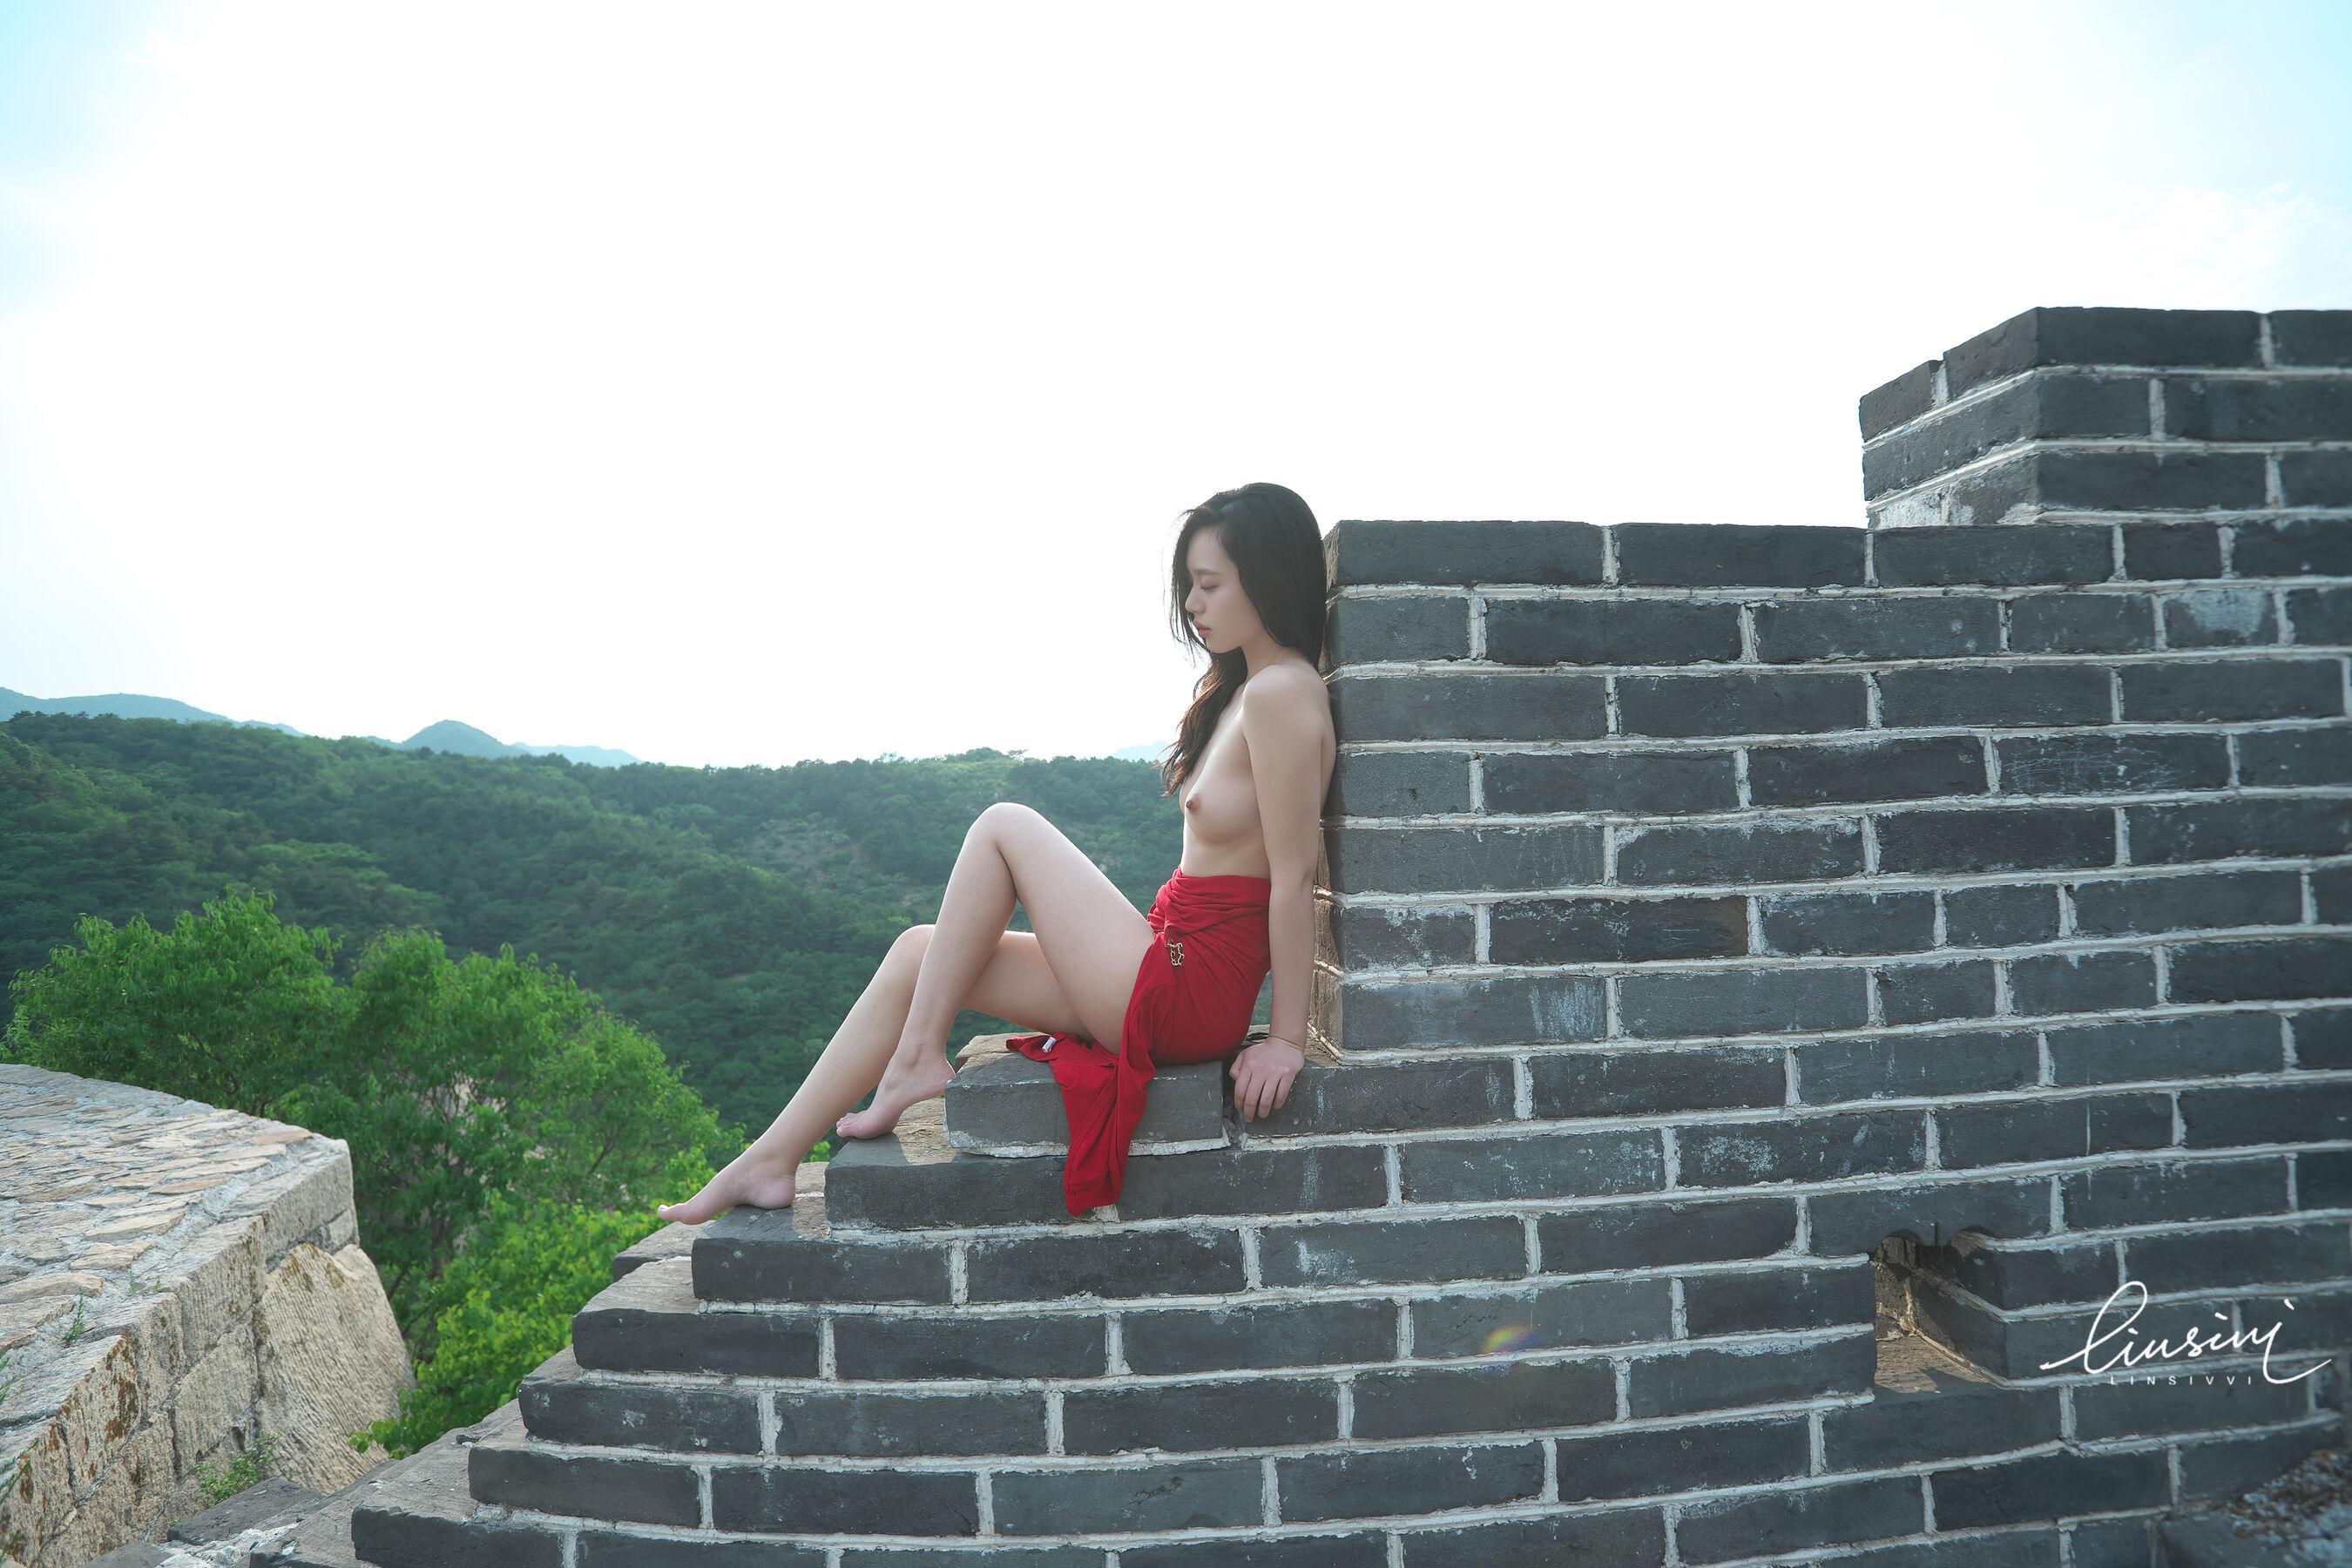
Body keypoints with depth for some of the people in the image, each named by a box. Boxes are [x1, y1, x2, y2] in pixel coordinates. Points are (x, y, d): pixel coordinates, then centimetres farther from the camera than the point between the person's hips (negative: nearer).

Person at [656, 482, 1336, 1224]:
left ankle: (916, 1059, 4)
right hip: (1177, 976, 9)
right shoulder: (1243, 688, 14)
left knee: (1003, 827, -5)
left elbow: (1294, 877, -17)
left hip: (1177, 995, -9)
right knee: (918, 952, 5)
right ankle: (771, 1161, 8)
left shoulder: (1280, 694, -16)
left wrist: (1288, 1037, -15)